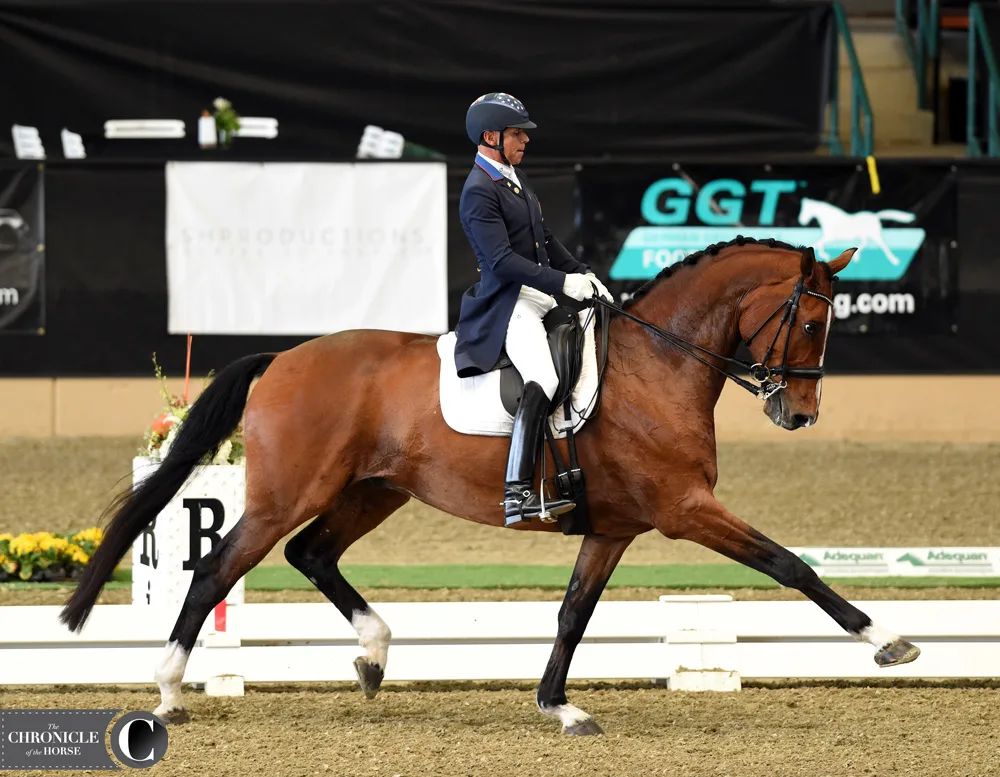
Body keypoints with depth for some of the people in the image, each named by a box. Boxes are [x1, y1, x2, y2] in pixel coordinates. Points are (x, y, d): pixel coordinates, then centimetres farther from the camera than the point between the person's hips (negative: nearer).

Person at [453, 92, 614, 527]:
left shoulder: (514, 177, 16)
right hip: (510, 304, -10)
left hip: (542, 296, 10)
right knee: (542, 381, -28)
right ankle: (517, 495, -36)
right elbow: (502, 260, -22)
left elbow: (545, 239, 24)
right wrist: (563, 282, -24)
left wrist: (582, 273, 12)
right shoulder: (479, 192, -15)